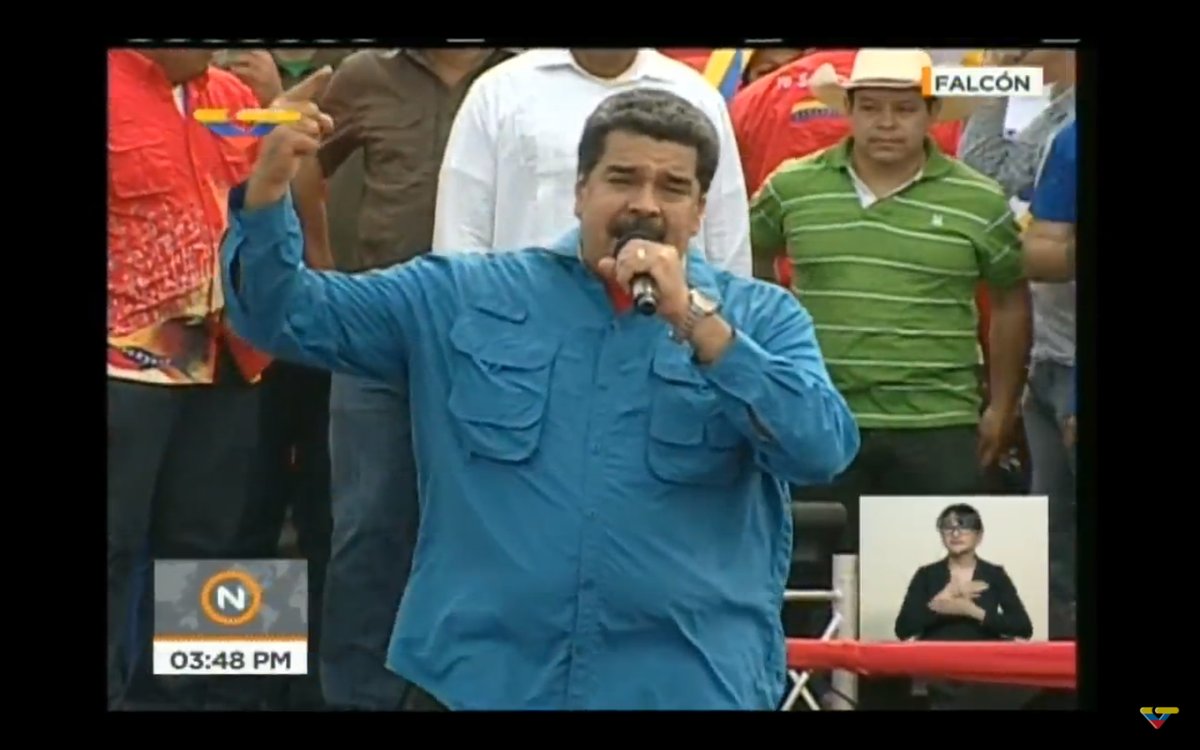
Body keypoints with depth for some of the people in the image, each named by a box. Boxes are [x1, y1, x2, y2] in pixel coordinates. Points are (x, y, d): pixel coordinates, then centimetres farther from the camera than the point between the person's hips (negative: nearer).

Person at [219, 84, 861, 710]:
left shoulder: (761, 318, 4)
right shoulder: (467, 297, 8)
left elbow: (824, 450, -12)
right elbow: (290, 318, 8)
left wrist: (694, 321, -17)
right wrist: (267, 193, -10)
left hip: (689, 685, -1)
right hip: (477, 677, 1)